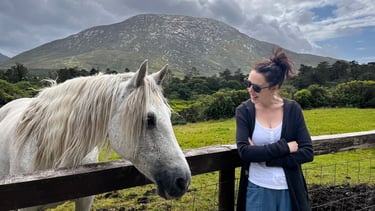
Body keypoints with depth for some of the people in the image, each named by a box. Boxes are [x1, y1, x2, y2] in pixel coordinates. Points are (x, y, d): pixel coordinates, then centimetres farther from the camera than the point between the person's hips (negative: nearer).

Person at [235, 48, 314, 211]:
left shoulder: (293, 110, -7)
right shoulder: (244, 111, -9)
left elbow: (307, 153, -11)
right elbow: (244, 152, -19)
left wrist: (263, 156, -17)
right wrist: (284, 147, -18)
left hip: (290, 190, 1)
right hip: (257, 189, -1)